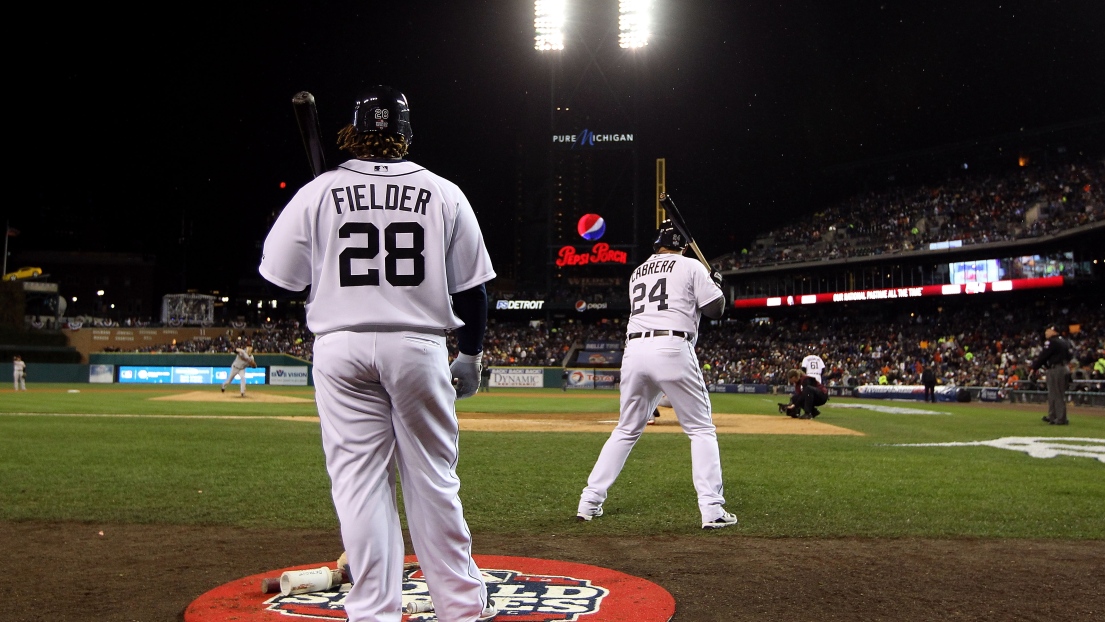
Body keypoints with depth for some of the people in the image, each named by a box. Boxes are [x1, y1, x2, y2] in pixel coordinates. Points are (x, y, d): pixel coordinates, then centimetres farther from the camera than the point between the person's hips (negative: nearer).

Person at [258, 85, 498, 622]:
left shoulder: (318, 193, 2)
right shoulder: (444, 194, 4)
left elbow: (280, 275, 5)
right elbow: (471, 286, 5)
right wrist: (470, 356, 14)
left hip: (341, 348, 0)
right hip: (420, 347, 1)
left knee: (359, 481, 4)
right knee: (433, 479, 8)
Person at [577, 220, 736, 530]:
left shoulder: (637, 273, 23)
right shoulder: (691, 266, 8)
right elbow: (715, 309, 2)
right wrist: (716, 283, 23)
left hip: (634, 351, 5)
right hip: (672, 350, -5)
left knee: (626, 430, 16)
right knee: (701, 429, 4)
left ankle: (589, 502, 13)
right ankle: (712, 510, -4)